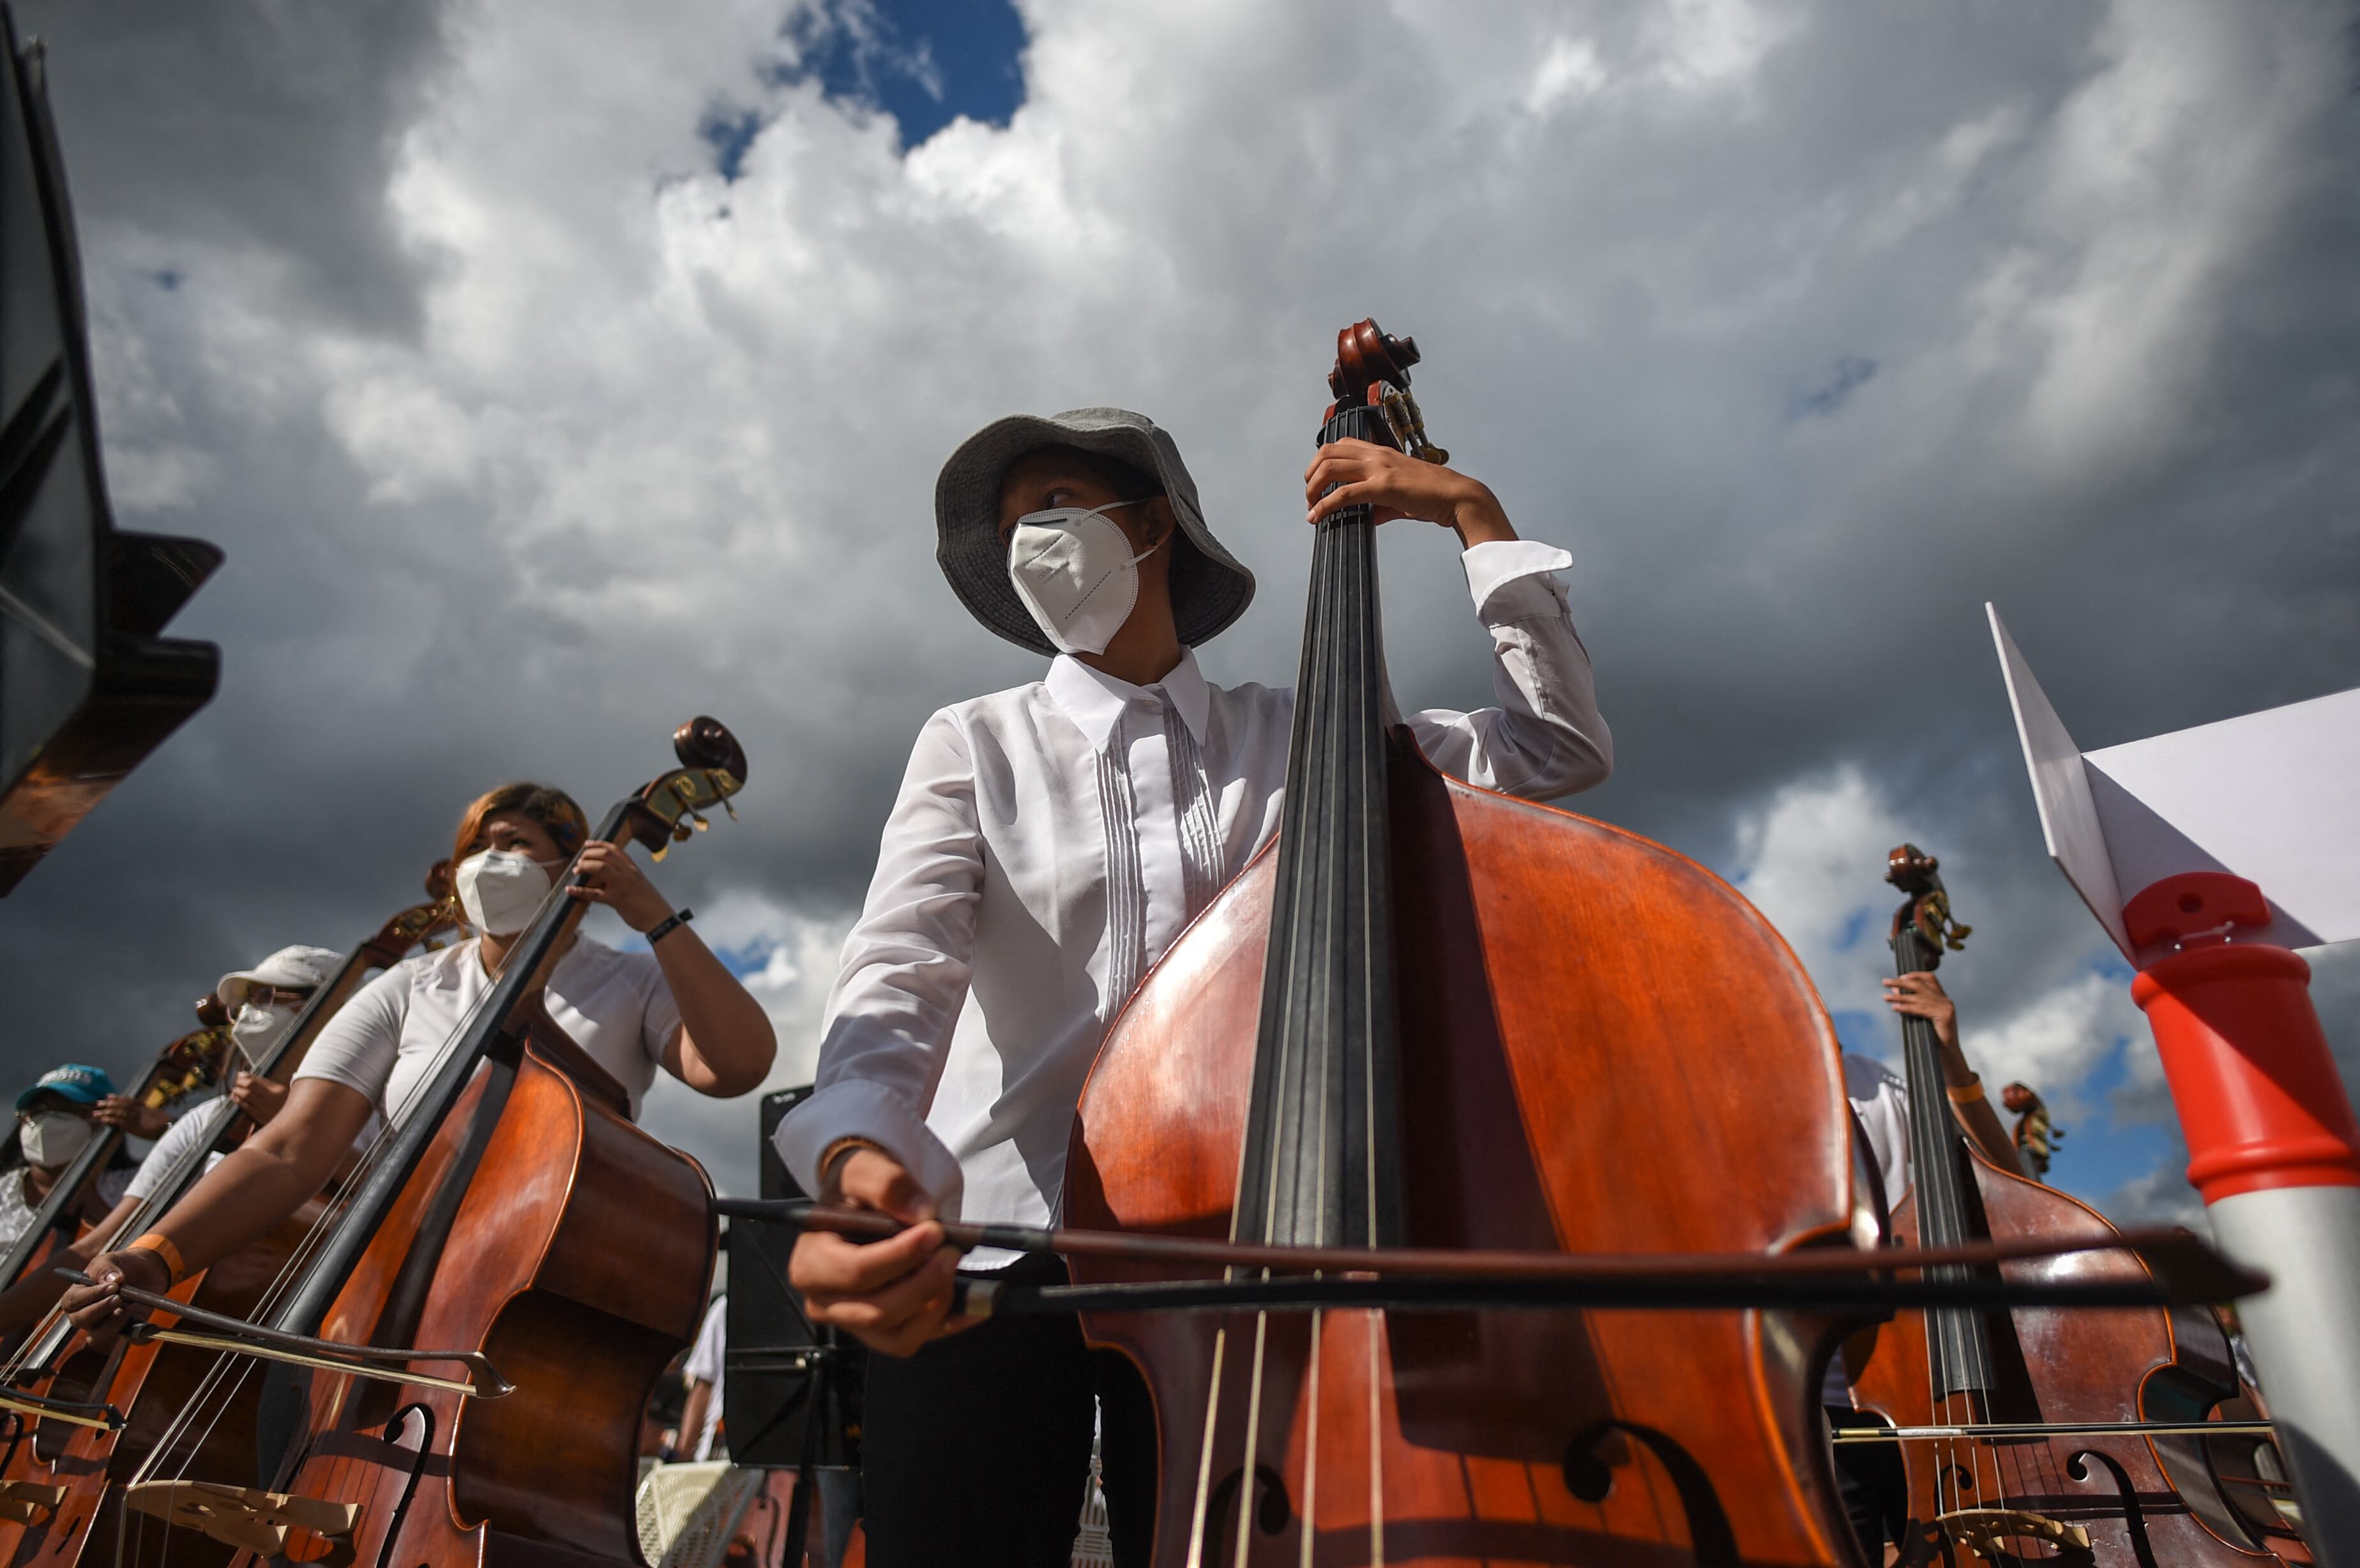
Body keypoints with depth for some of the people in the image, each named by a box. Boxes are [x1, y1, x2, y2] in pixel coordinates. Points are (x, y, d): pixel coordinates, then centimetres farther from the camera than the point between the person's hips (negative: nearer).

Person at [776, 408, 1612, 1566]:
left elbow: (1561, 749, 5)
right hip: (979, 1245, -1)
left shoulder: (1295, 739, 8)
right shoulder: (976, 745, 3)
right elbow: (898, 970, -12)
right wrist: (857, 1152, -34)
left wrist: (1472, 514, 2)